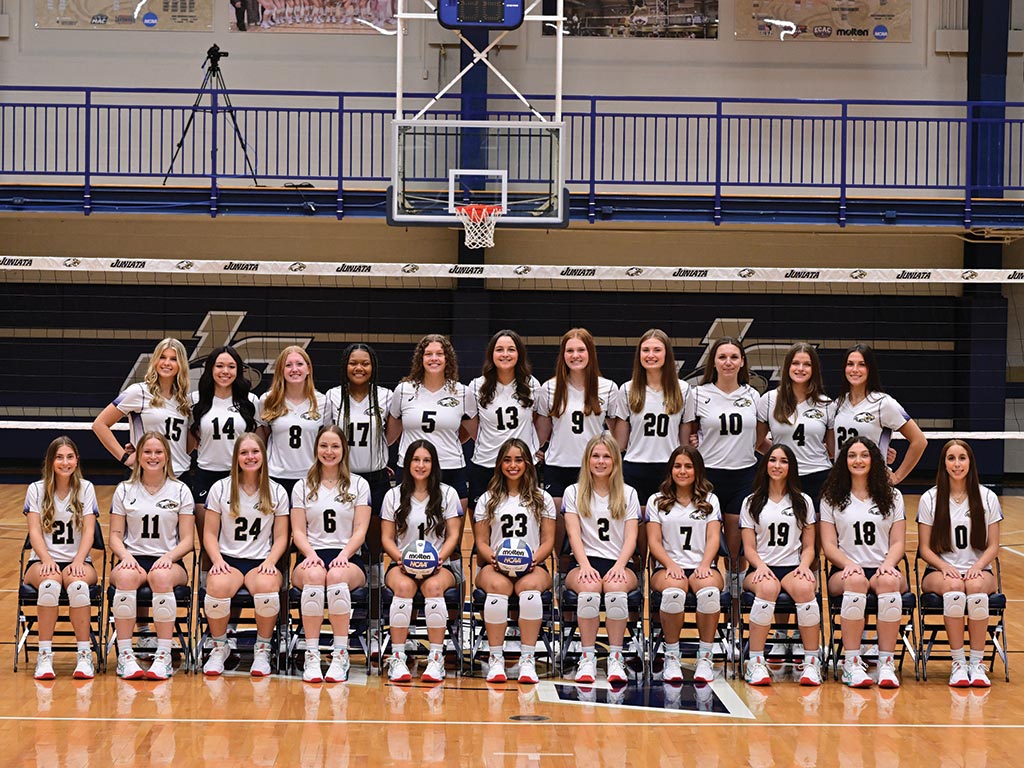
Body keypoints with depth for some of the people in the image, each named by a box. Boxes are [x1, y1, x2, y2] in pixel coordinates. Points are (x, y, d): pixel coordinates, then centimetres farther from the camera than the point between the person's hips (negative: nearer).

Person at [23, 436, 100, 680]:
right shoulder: (36, 490, 7)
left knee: (78, 583, -36)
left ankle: (84, 655, -28)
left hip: (77, 561, 0)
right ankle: (44, 656, -29)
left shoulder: (86, 489, 7)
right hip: (43, 561, 0)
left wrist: (78, 561, -18)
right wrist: (47, 560, -19)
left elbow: (88, 532, -1)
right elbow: (35, 531, -2)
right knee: (50, 583, -37)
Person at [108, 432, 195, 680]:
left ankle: (164, 657, -32)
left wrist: (168, 557, -15)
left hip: (168, 561, -1)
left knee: (161, 576, -39)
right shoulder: (124, 490, 11)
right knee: (125, 576, -37)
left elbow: (187, 539, 4)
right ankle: (125, 655, -29)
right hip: (133, 559, 1)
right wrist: (125, 555, -13)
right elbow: (115, 534, 8)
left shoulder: (180, 491, 8)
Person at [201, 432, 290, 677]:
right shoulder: (220, 489, 9)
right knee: (217, 587, -36)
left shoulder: (277, 492, 10)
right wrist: (218, 560, -11)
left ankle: (262, 648, -12)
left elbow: (281, 537, 9)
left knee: (267, 586, -38)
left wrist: (270, 562, -11)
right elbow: (210, 533, 8)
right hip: (228, 559, 0)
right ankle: (219, 646, -8)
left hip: (261, 562, 0)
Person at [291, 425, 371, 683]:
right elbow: (298, 531, 8)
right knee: (314, 575, -38)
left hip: (348, 558, -1)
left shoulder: (359, 485, 14)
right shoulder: (303, 487, 17)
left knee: (337, 575, -38)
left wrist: (344, 555, -14)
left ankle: (340, 655, -34)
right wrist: (310, 554, -13)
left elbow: (360, 531, 5)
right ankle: (311, 656, -36)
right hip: (312, 556, 1)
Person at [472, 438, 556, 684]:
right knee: (497, 586, -38)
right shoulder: (487, 500, 17)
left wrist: (533, 559, -11)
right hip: (495, 566, 0)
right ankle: (495, 658, -31)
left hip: (533, 566, 0)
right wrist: (493, 558, -11)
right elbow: (481, 542, 11)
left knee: (530, 586, -38)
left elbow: (548, 541, 10)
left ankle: (527, 659, -34)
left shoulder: (542, 498, 16)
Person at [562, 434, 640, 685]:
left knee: (615, 587, -36)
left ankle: (615, 657, -28)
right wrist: (585, 566, -17)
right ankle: (587, 657, -28)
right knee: (590, 587, -36)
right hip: (585, 561, 0)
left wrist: (619, 566, -15)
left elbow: (631, 538, 4)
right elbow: (574, 534, 0)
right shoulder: (574, 492, 12)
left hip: (620, 563, 0)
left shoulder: (628, 494, 13)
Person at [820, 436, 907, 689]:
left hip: (883, 569, 1)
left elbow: (898, 542, 9)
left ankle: (886, 663, -34)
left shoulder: (892, 497, 16)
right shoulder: (832, 498, 12)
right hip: (845, 571, -1)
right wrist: (848, 564, -15)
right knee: (855, 580, -39)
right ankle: (851, 663, -36)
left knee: (888, 581, -37)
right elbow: (828, 544, 5)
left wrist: (888, 564, -12)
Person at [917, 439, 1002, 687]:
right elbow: (925, 548, 3)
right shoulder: (930, 499, 3)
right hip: (940, 572, 0)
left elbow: (993, 546, 6)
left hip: (978, 571, 0)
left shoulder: (987, 498, 6)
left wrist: (978, 566, -14)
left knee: (976, 586, -37)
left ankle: (977, 662, -27)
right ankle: (958, 662, -29)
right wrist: (945, 567, -16)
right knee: (953, 587, -37)